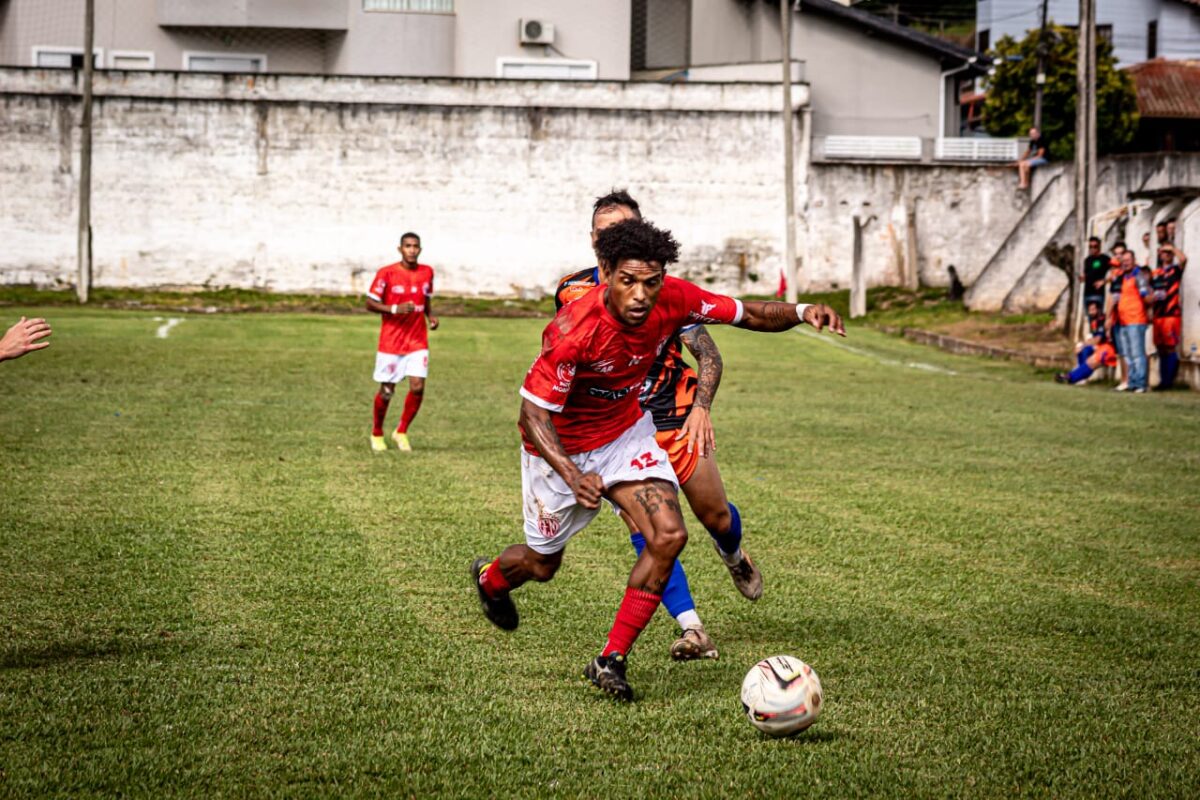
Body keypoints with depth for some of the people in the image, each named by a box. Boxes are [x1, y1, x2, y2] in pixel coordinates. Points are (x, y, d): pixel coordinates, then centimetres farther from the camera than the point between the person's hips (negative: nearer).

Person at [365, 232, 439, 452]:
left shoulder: (427, 272, 4)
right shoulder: (386, 273, -9)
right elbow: (370, 303, -6)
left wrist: (431, 316, 0)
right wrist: (395, 309, -20)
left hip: (418, 341, 3)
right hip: (391, 341, -3)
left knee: (418, 387, -11)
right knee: (386, 391, 3)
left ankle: (401, 432, 8)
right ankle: (377, 434, 26)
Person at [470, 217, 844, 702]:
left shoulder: (674, 299, -22)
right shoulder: (574, 330, -36)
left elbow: (747, 315, -9)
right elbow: (533, 413, -31)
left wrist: (801, 312, -29)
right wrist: (572, 475, -47)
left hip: (626, 433, 4)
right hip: (560, 448, -4)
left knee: (669, 536, -18)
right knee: (542, 565, 14)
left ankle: (611, 661, -5)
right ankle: (490, 578, 54)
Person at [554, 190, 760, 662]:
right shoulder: (573, 292, -3)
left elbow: (708, 355, -7)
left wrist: (701, 408, -22)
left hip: (675, 421, 0)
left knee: (715, 515, 7)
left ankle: (734, 558, 45)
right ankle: (692, 629, -16)